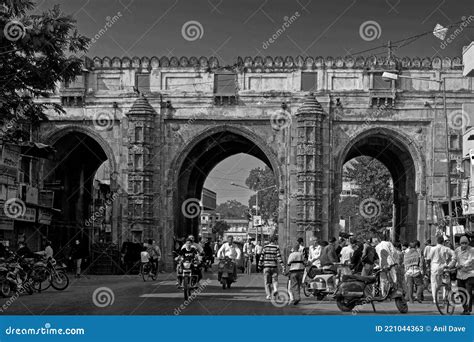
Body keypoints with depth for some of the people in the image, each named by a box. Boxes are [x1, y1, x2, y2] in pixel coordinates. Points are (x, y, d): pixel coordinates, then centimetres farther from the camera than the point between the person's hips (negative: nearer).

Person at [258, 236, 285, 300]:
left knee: (267, 282, 8)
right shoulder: (276, 248, -3)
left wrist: (260, 265, 8)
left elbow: (262, 257, 0)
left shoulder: (265, 247, 1)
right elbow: (279, 258, -8)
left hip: (266, 266, 1)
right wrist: (283, 267, -8)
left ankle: (268, 295, 4)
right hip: (274, 266, -1)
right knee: (274, 280, 11)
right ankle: (275, 289, -15)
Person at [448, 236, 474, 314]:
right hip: (460, 274, 5)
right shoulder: (457, 250, 7)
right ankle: (465, 309, 20)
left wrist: (462, 265, -30)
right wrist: (449, 266, -8)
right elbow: (454, 260, 9)